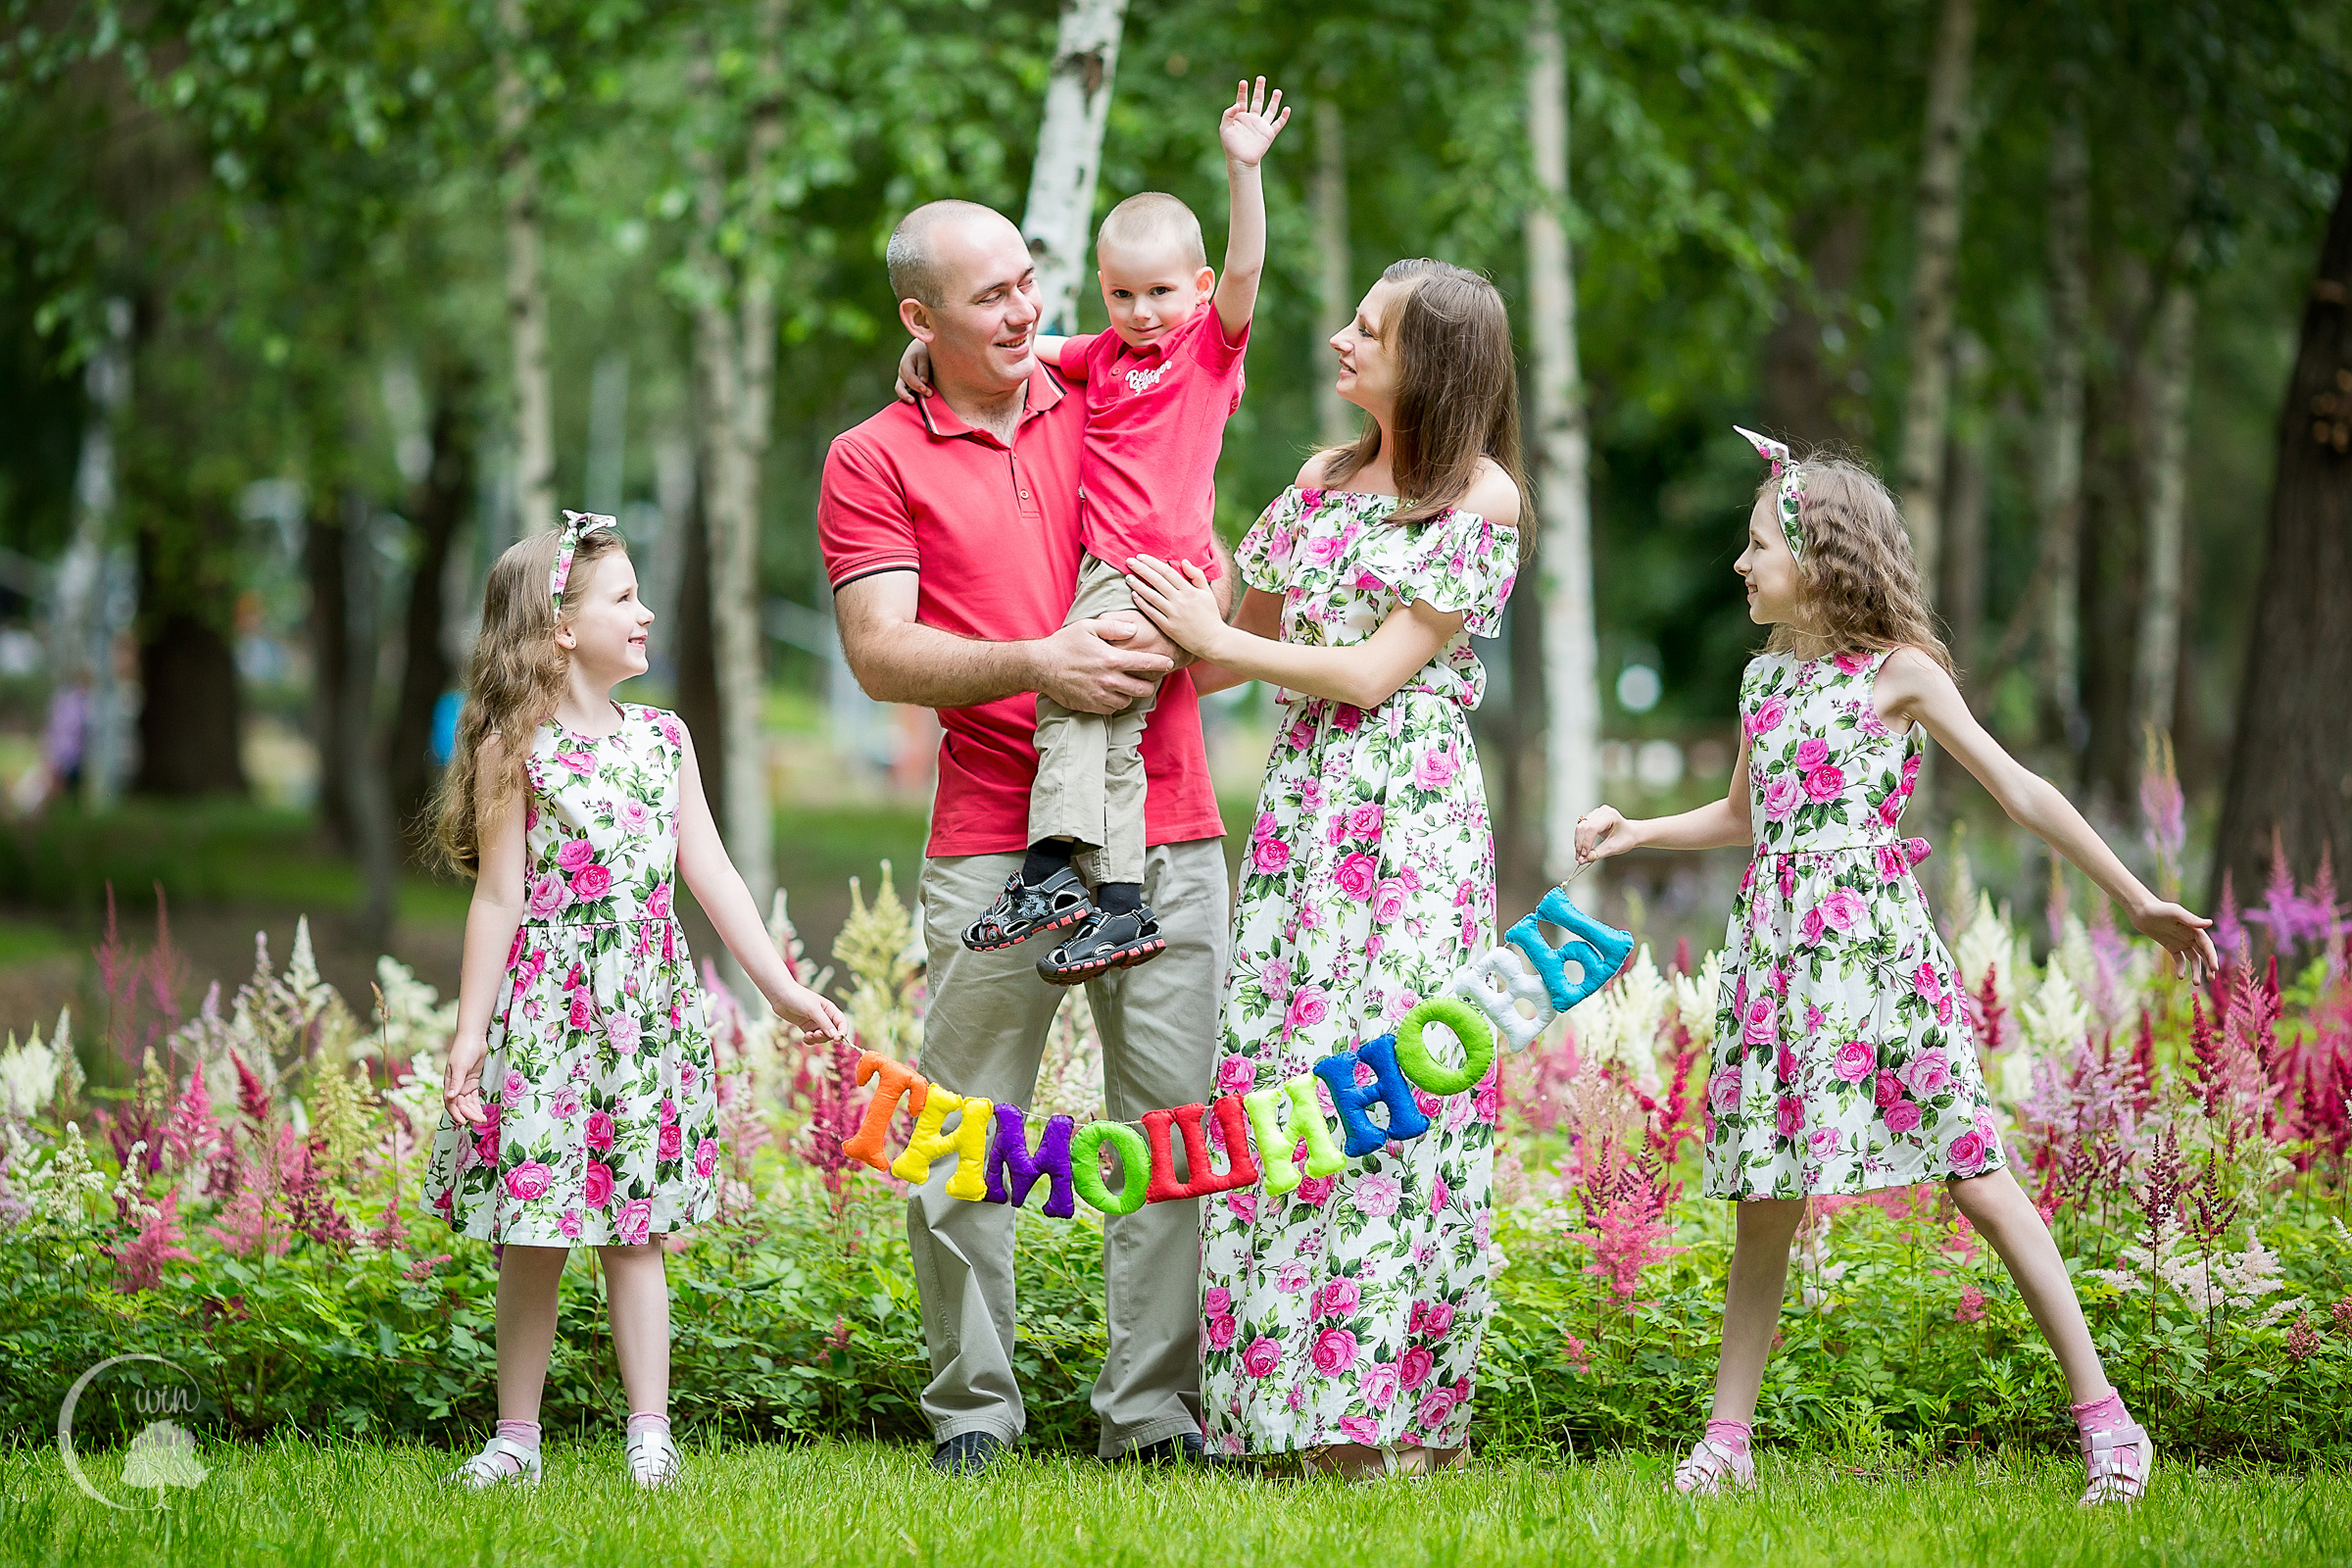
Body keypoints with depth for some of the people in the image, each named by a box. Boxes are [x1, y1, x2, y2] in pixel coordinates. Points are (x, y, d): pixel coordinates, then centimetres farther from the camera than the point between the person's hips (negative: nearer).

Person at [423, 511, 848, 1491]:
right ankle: (516, 1437, 12)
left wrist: (782, 987, 7)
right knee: (532, 1245, 2)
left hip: (648, 1011, 4)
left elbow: (710, 874, 11)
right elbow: (499, 898, -5)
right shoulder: (516, 749, -5)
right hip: (548, 1011, -4)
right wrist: (469, 1036, -8)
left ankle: (650, 1435, 8)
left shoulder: (662, 738, 9)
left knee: (636, 1236, 6)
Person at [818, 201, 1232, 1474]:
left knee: (1177, 1124, 0)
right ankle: (973, 1407, 8)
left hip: (1164, 835, 3)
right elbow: (880, 653, -5)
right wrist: (1034, 666, -19)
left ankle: (1151, 1408, 6)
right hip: (994, 845, -3)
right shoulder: (872, 461, 5)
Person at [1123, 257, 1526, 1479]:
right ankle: (1298, 1396, 3)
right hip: (1300, 802, 6)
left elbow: (1377, 670, -9)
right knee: (1277, 1075, -1)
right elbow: (1238, 648, 20)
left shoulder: (1483, 498, -3)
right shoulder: (1324, 480, 16)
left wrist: (1213, 638, -6)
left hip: (1410, 814, -6)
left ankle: (1406, 1408, -8)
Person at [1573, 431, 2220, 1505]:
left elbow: (2020, 791, -1)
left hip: (1877, 945, -5)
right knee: (1765, 1203, 6)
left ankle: (2102, 1416, -4)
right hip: (1775, 953, 5)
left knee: (1978, 1180, -7)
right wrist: (1635, 832, 16)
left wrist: (2137, 900, -2)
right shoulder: (1765, 677, 14)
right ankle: (1727, 1438, 12)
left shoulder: (1900, 672, -2)